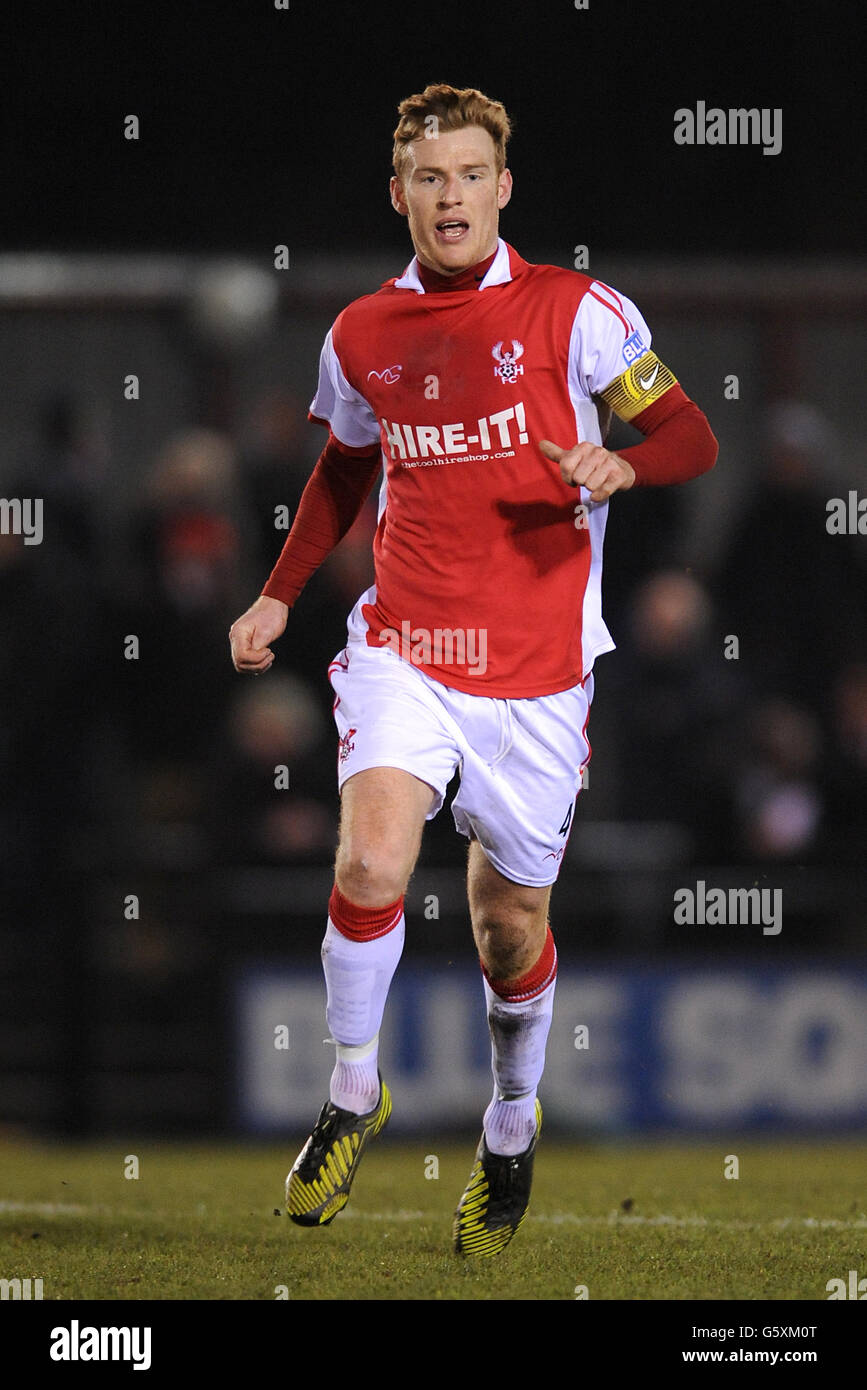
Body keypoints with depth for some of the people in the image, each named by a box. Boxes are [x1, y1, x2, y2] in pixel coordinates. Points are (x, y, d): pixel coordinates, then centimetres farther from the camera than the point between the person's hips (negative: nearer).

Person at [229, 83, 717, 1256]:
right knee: (371, 862, -23)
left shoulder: (574, 312, -3)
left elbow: (690, 435, 0)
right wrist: (278, 597, 17)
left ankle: (513, 1126, 33)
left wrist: (621, 465, -21)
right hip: (404, 651, 1)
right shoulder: (360, 337, 7)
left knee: (511, 927, 7)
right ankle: (353, 1094, -2)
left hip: (537, 668, -1)